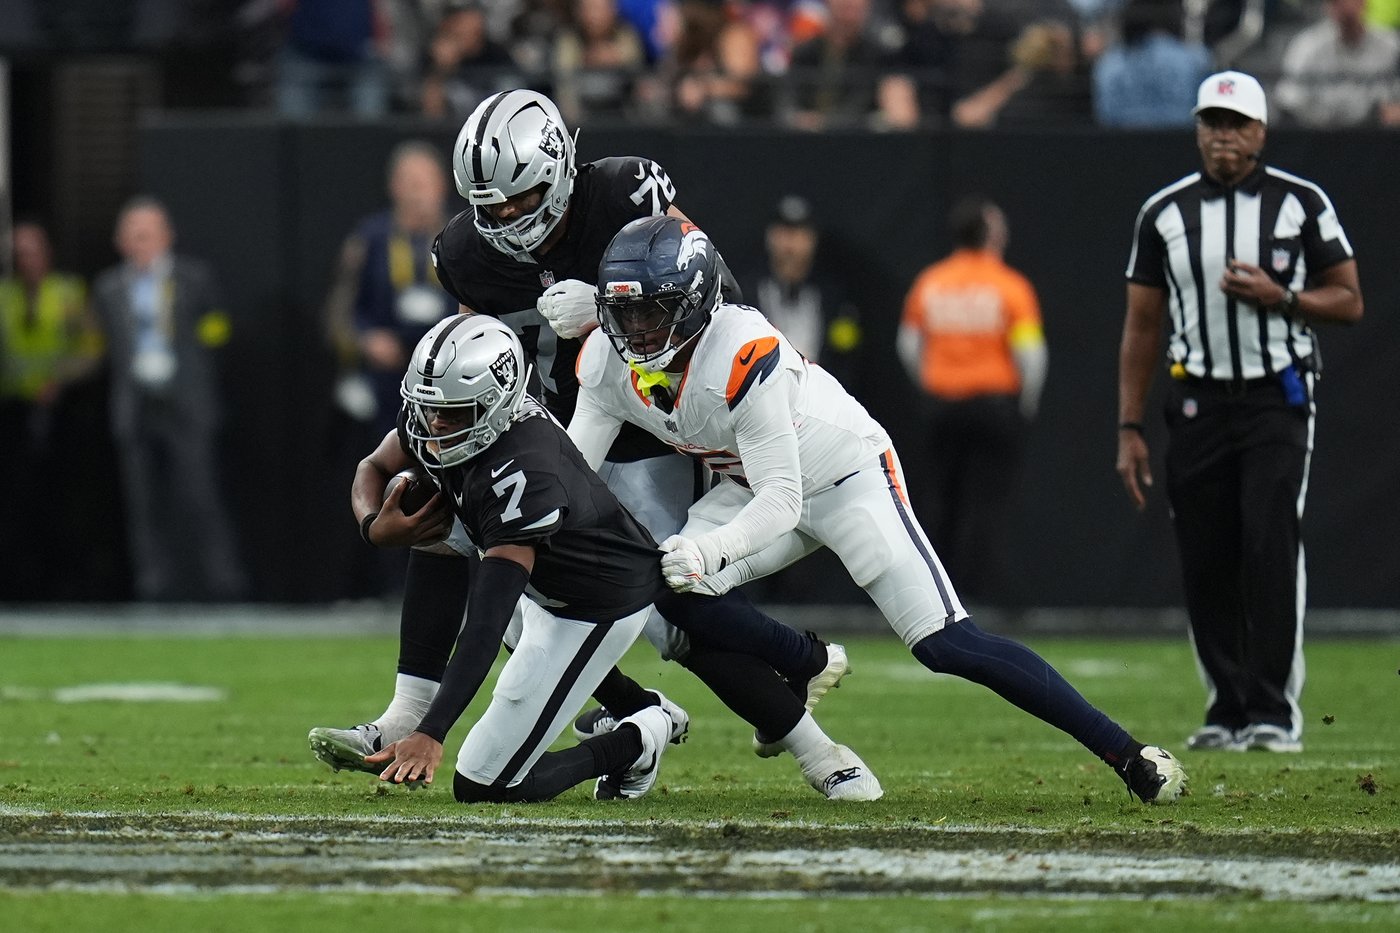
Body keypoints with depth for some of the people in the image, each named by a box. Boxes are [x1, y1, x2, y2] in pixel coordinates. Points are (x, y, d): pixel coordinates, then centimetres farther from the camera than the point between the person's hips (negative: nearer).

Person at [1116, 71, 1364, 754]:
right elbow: (1142, 327, 10)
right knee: (1205, 563, 1)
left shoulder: (1301, 204, 3)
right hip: (1197, 403, 2)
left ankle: (1275, 712, -10)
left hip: (1277, 399, -2)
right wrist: (1130, 428, 5)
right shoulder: (1164, 212, 7)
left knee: (1270, 548, -13)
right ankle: (1227, 710, 10)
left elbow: (1349, 302, 5)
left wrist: (1281, 298, -14)